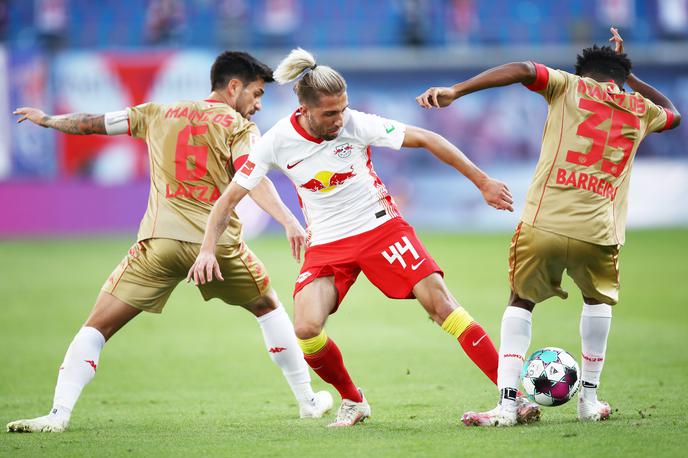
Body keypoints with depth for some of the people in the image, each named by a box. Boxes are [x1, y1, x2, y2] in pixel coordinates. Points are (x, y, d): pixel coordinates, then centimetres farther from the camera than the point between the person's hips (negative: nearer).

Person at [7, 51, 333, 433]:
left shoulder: (161, 114, 18)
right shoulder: (240, 127, 8)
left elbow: (94, 123, 25)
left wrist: (47, 120, 41)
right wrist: (289, 221, -20)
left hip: (161, 241, 1)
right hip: (219, 243, -1)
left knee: (98, 326, 3)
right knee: (269, 307, 25)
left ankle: (59, 413, -14)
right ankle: (309, 400, 30)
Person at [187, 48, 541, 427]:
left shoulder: (356, 125, -17)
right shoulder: (277, 142, -13)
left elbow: (427, 140, -11)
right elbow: (230, 197, -5)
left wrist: (483, 182, -11)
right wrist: (208, 249, -18)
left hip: (380, 226, -1)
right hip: (326, 244, 1)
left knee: (439, 300, -15)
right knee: (306, 329, -20)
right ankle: (352, 402, 8)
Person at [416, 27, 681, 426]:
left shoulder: (570, 86, 12)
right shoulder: (640, 109, 20)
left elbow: (523, 70, -8)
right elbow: (672, 114, 45)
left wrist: (456, 91, -12)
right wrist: (626, 74, 49)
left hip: (543, 225, -2)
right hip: (600, 234, 2)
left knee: (521, 301, 19)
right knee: (599, 299, 31)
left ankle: (507, 404, 4)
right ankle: (590, 398, 28)